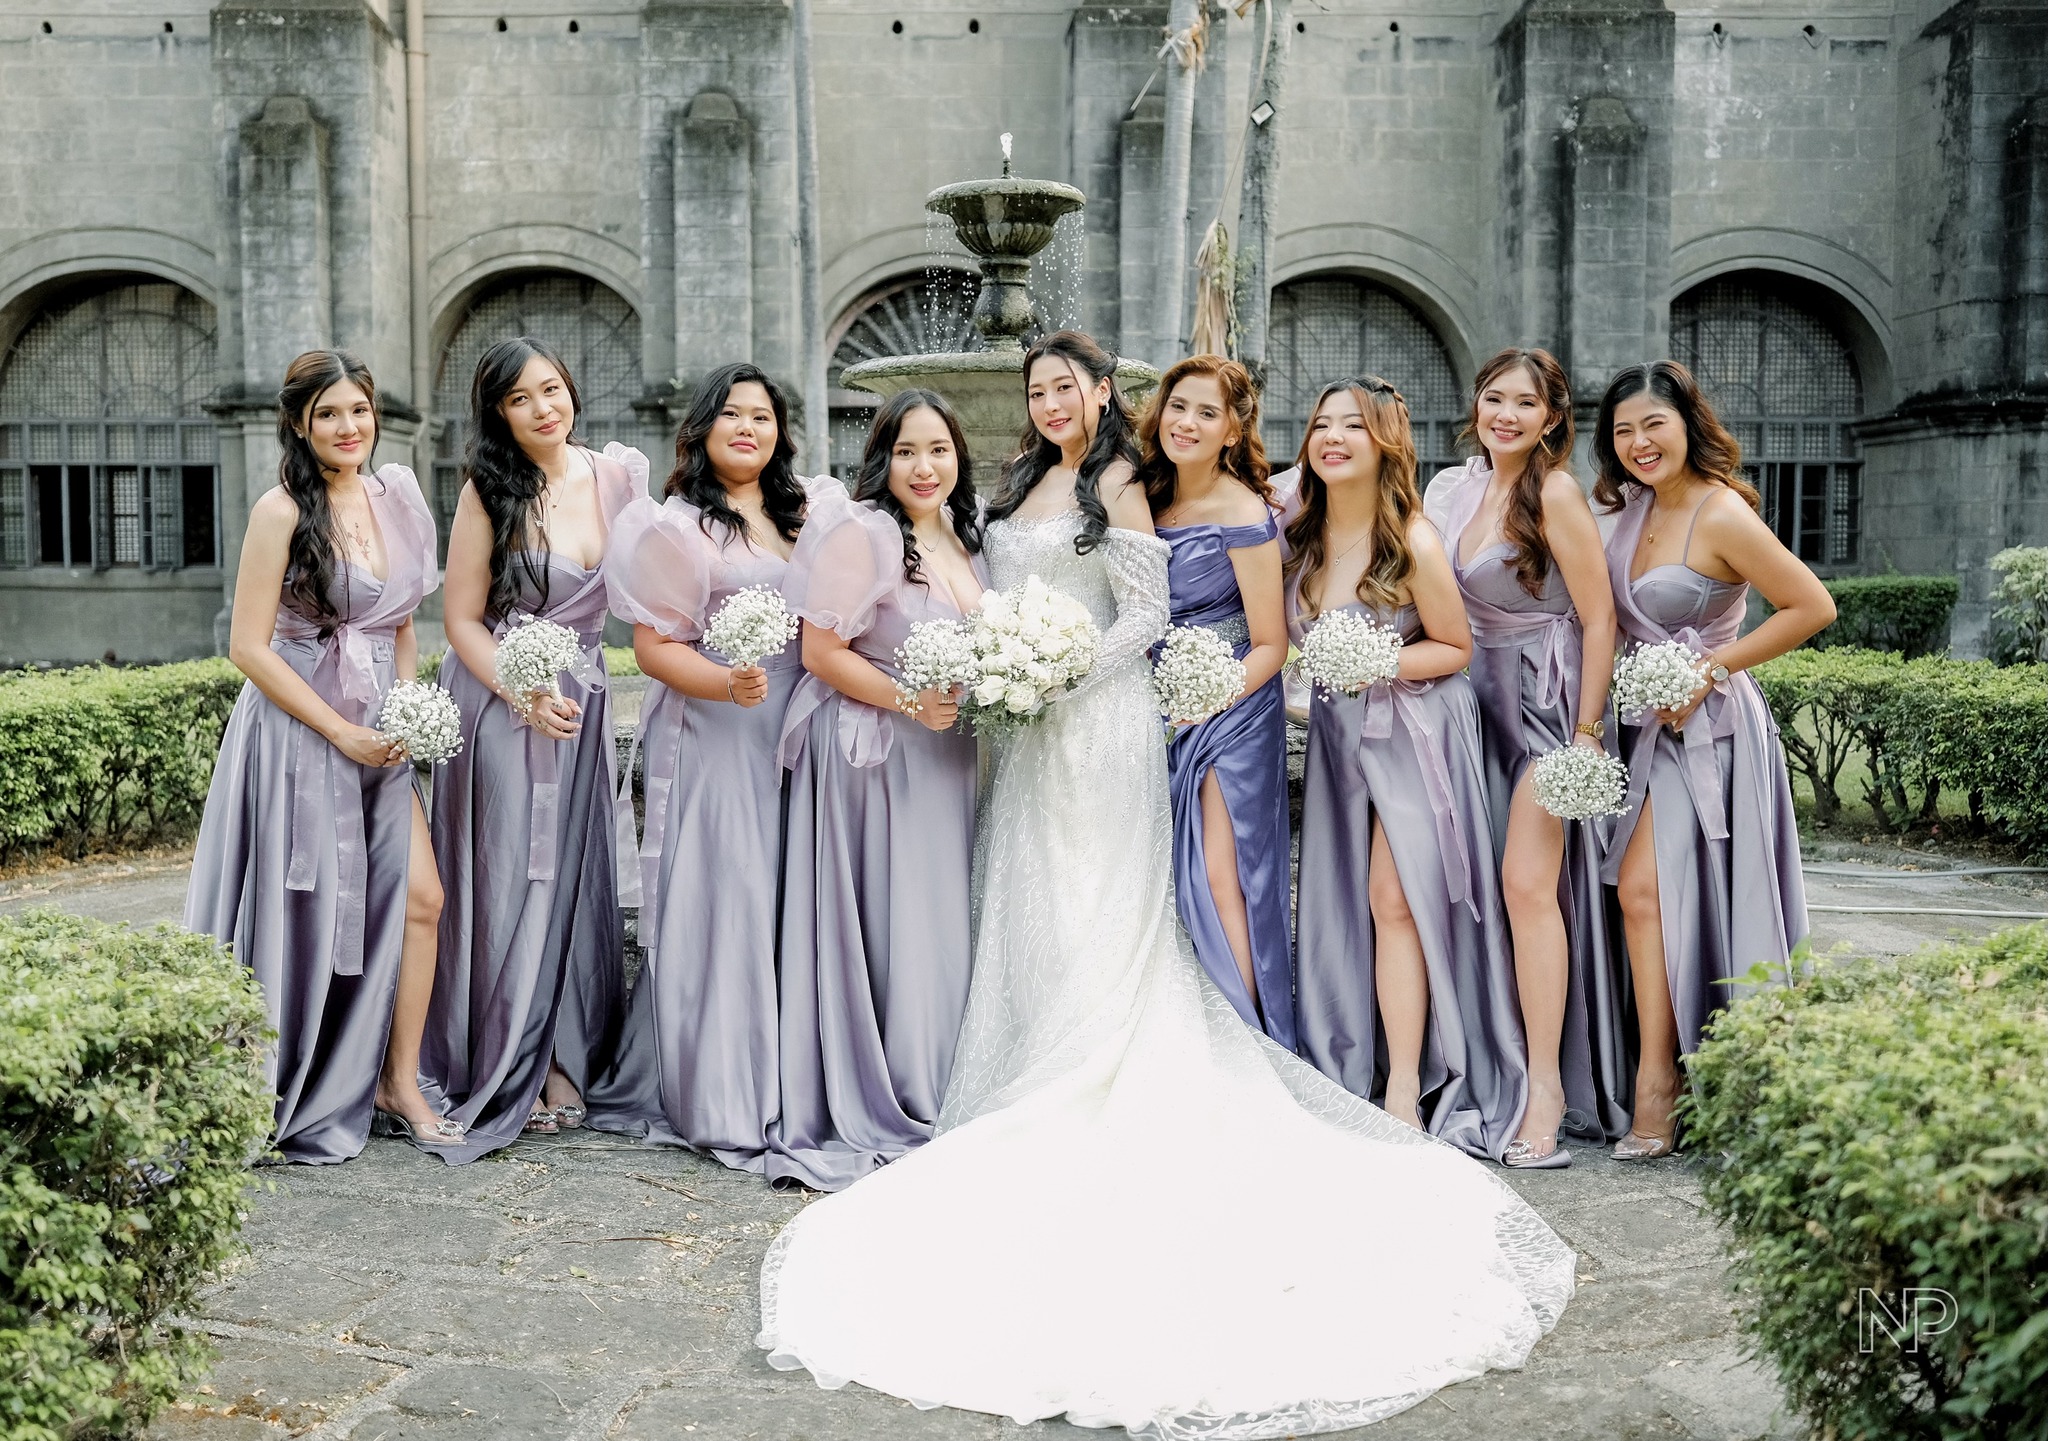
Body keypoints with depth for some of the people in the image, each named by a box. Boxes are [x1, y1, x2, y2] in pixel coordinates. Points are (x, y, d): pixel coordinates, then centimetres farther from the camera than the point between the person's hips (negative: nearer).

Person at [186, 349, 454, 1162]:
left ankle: (398, 1084, 13)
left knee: (419, 896, 1)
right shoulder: (283, 511, -10)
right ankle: (291, 1104, 18)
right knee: (305, 912, 2)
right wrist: (343, 732, -14)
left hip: (381, 736, 6)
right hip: (298, 730, -6)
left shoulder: (394, 500, 9)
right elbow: (249, 647, -13)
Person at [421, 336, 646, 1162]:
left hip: (583, 699, 4)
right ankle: (506, 1075, 12)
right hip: (501, 702, -4)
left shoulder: (621, 474, 3)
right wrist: (526, 697, -17)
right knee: (508, 881, 0)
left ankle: (563, 1061, 20)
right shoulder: (491, 492, -7)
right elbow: (462, 620, -6)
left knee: (576, 878, 8)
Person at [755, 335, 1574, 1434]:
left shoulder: (1115, 487, -6)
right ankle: (1048, 1095, 18)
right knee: (1034, 919, 9)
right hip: (1036, 731, 8)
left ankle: (1099, 1111, 5)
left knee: (1098, 922, -3)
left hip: (1099, 725, -8)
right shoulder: (1024, 485, 16)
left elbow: (1145, 615, -12)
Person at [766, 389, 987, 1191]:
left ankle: (932, 1101, 26)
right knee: (878, 925, -3)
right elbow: (821, 652, -16)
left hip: (945, 755, 8)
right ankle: (869, 1115, 11)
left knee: (940, 924, 12)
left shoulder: (963, 536, 12)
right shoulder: (862, 533, -13)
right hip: (872, 753, -8)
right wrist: (909, 701, -21)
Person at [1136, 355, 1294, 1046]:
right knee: (1163, 880, 7)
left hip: (1230, 709, -6)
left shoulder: (1243, 513, -13)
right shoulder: (1149, 497, 8)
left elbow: (1270, 644, -11)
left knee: (1217, 880, -7)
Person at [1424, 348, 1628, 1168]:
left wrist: (1587, 730, -13)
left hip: (1546, 700, -6)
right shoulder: (1453, 489, 9)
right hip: (1480, 700, 6)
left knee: (1528, 882, -14)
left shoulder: (1555, 494, -10)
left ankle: (1549, 1089, -10)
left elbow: (1599, 618, -10)